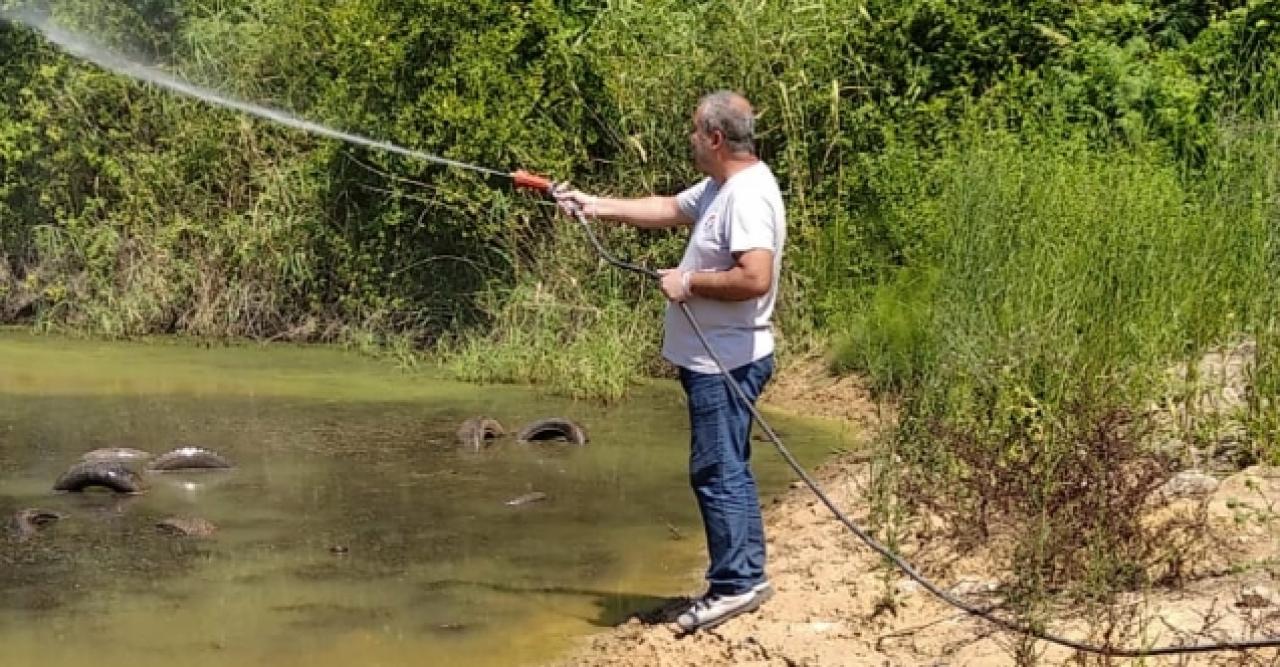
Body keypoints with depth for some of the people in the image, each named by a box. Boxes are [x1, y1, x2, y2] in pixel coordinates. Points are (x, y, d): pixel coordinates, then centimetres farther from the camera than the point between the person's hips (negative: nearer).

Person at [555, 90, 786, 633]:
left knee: (717, 473, -7)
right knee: (729, 470, 15)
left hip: (725, 363, -11)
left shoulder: (748, 195, -21)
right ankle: (747, 576, 21)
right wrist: (594, 206, 21)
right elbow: (667, 210, 25)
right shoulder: (719, 187, 12)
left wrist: (689, 283, -18)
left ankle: (734, 585, -1)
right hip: (715, 359, 11)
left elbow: (755, 279, -30)